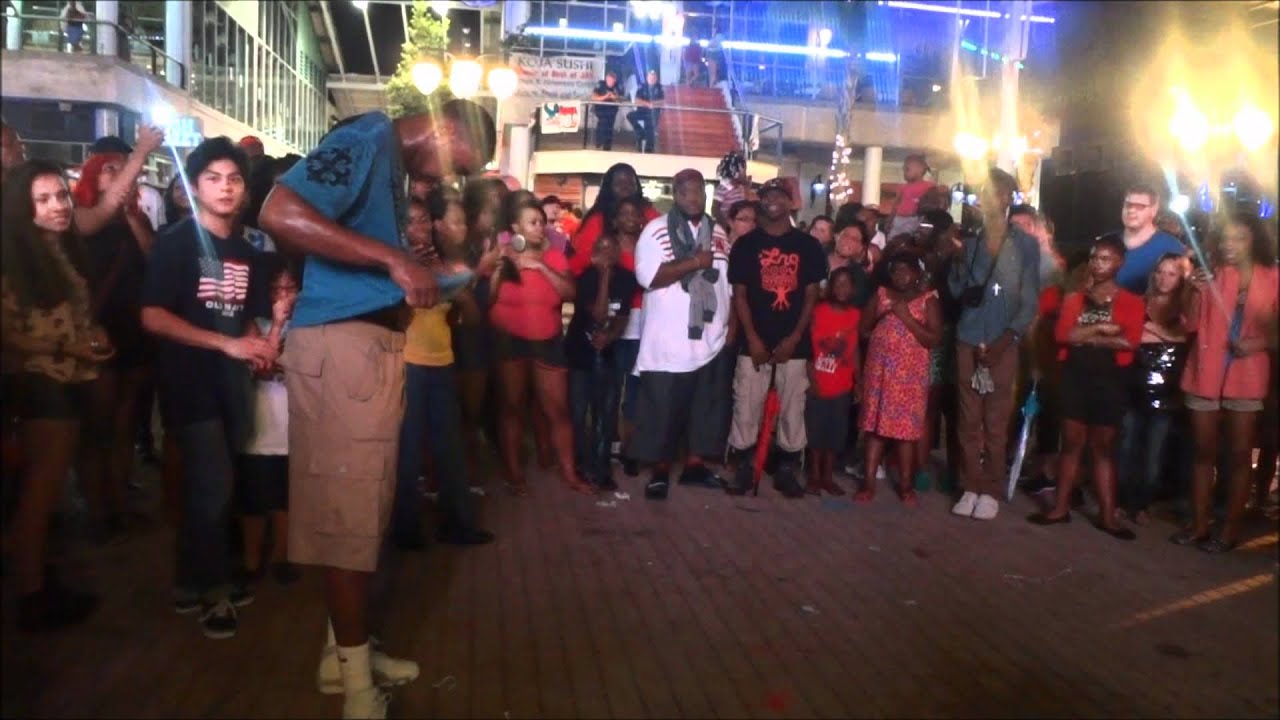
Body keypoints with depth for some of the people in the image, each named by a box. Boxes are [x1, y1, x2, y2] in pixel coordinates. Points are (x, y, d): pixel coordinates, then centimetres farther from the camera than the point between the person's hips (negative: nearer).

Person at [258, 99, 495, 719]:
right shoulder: (368, 138, -10)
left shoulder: (394, 161, 19)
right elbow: (279, 213, -24)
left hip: (374, 344, 10)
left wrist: (424, 278, 11)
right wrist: (392, 259, -23)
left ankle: (347, 651, 29)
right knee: (348, 513, -3)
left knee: (361, 507, 16)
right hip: (342, 345, -10)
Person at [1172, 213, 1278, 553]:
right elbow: (1191, 326, -2)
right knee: (1204, 452, 9)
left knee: (1240, 455, 4)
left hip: (1247, 378, -2)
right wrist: (1197, 292, -16)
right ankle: (1199, 524, 17)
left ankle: (1230, 529, 12)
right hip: (1205, 375, 2)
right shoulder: (1211, 275, 3)